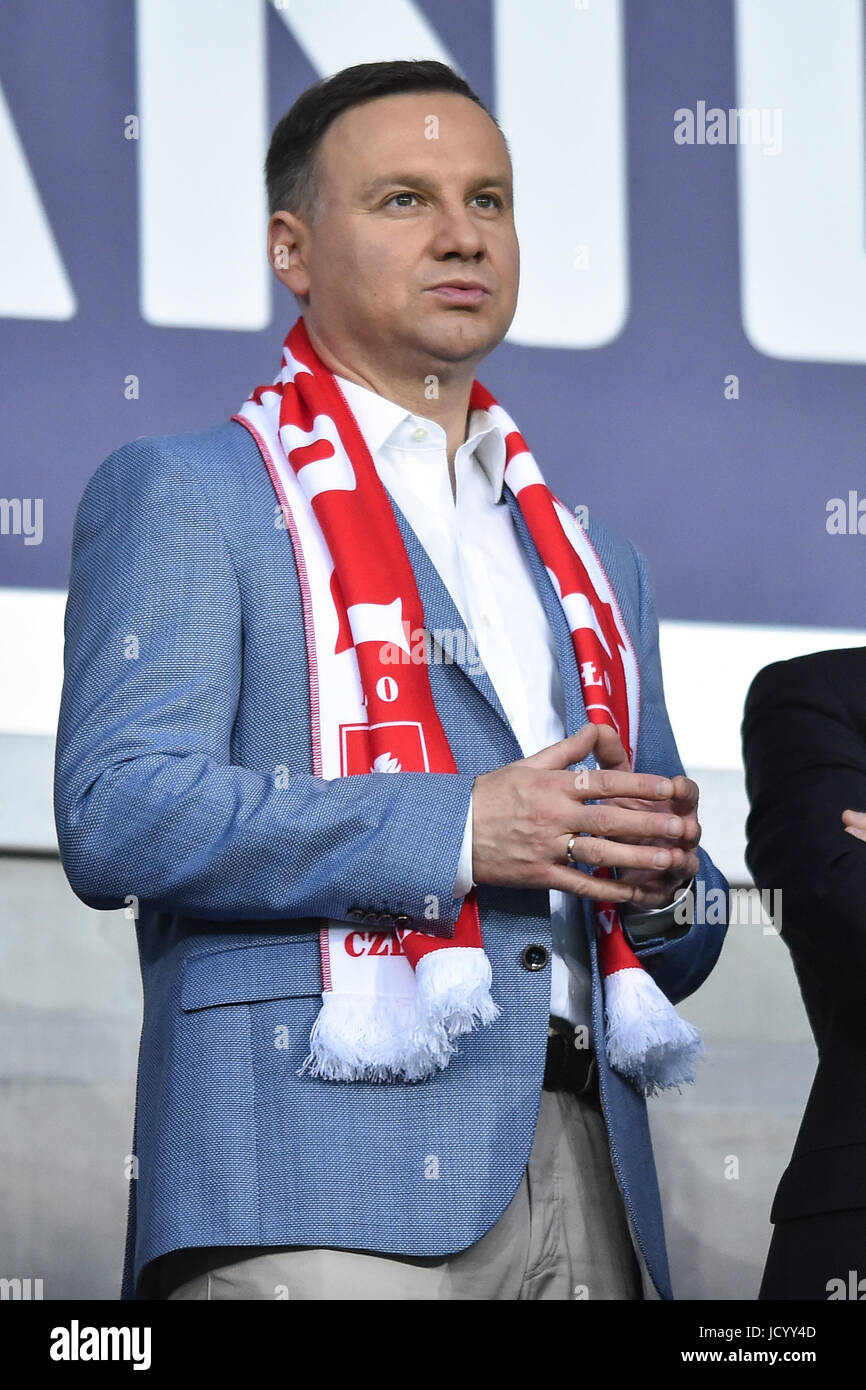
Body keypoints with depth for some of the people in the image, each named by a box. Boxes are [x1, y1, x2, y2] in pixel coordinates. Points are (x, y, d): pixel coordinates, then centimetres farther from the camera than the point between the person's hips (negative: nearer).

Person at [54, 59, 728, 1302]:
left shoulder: (592, 564, 27)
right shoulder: (183, 496, 8)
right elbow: (118, 814, -8)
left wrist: (664, 883, 4)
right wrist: (455, 833, -13)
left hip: (589, 1189, 6)